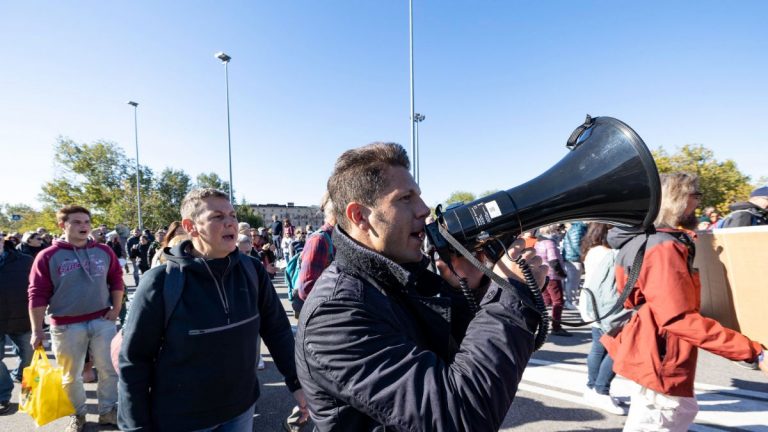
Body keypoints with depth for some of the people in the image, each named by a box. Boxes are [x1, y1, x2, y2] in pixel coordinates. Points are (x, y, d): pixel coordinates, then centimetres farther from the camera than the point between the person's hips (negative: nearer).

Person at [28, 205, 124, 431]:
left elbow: (116, 279, 10)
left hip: (102, 320, 2)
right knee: (70, 375, 15)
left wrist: (116, 308, 2)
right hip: (66, 326, -1)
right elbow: (37, 294, -5)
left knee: (110, 369, 8)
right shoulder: (48, 257, -7)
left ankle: (108, 411, 26)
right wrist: (37, 330, -6)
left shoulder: (104, 251, 1)